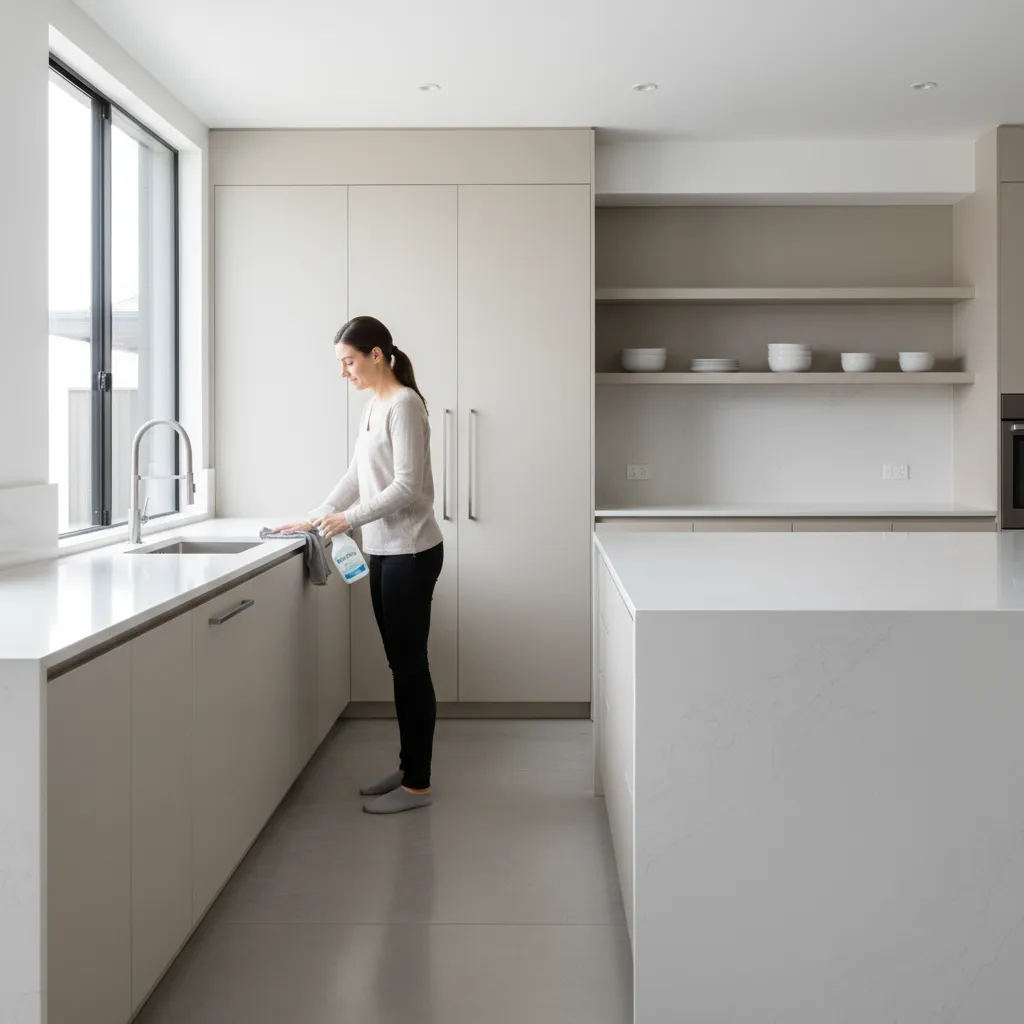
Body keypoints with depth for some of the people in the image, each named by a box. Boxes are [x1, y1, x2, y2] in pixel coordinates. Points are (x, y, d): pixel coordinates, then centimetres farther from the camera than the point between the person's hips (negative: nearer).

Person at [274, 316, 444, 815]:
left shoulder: (403, 404, -14)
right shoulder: (374, 406, 14)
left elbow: (408, 485, -19)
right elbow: (357, 475, 20)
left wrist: (350, 519, -18)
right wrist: (316, 517, 14)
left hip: (410, 552, -9)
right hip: (384, 551, 9)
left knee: (411, 665, -3)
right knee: (400, 663, 13)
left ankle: (417, 783, 6)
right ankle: (407, 769, 23)